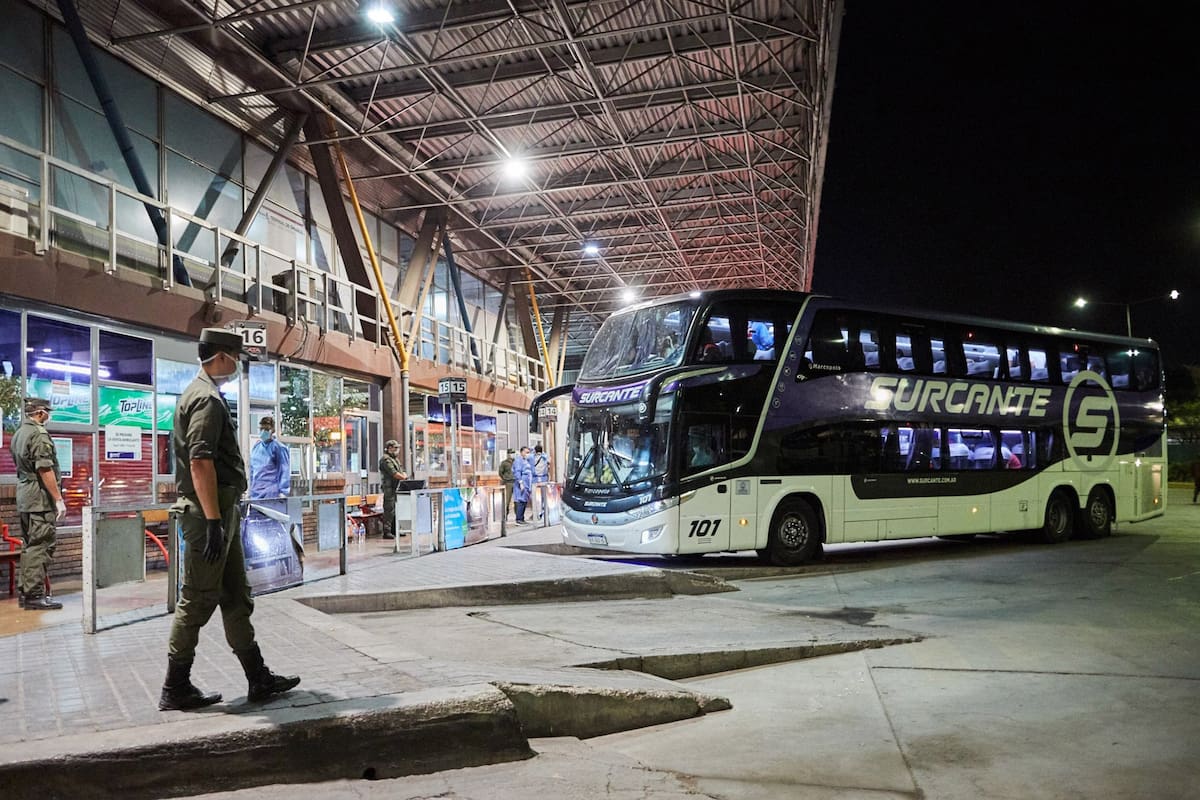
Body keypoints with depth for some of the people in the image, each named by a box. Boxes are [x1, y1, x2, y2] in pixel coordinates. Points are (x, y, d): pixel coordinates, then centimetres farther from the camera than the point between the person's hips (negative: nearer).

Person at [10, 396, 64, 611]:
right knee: (40, 545, -8)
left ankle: (25, 591, 21)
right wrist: (58, 498, -18)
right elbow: (45, 470, -20)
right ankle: (35, 595, -8)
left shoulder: (18, 434, 16)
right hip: (40, 498, -10)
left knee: (29, 545, 15)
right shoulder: (38, 434, -14)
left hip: (24, 496, 10)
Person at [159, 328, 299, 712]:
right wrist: (213, 521, -25)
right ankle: (176, 690, 10)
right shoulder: (207, 398, -14)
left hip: (221, 511, 11)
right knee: (198, 600, -1)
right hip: (209, 512, -11)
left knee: (237, 599, 12)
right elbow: (200, 463, -23)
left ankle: (259, 679, 20)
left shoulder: (203, 394, 19)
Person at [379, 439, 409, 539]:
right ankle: (387, 532, -8)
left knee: (396, 510, 11)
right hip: (389, 488, -9)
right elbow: (394, 473, -19)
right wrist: (404, 477, -7)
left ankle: (394, 531, 18)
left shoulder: (396, 459, 21)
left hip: (397, 488, 9)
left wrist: (404, 475, -3)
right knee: (389, 510, -9)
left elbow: (402, 472, 20)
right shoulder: (386, 459, -10)